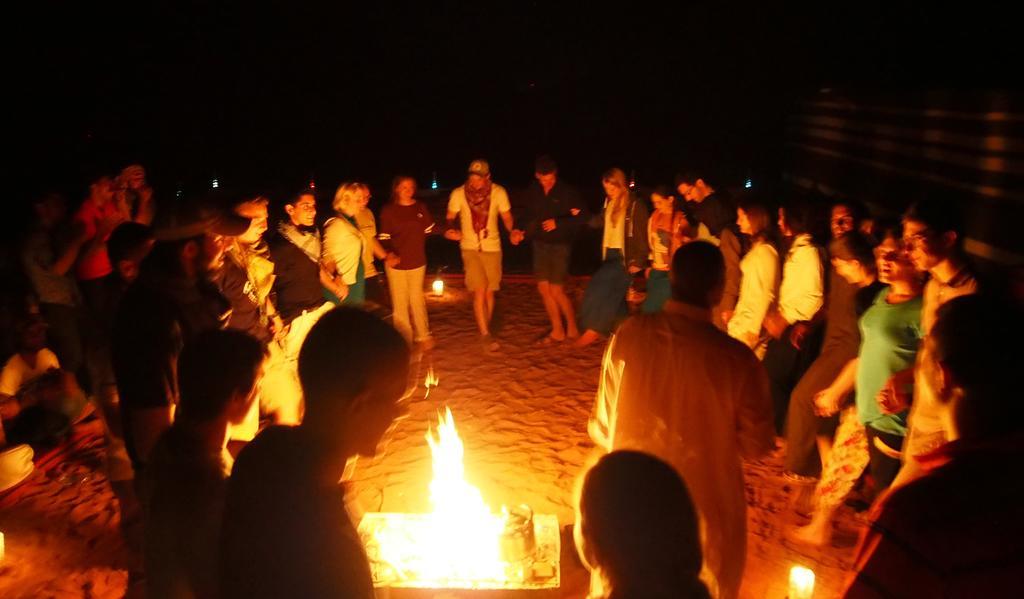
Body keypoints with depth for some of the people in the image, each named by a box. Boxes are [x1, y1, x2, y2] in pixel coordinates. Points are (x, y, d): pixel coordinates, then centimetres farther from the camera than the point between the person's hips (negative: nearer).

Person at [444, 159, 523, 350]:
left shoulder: (498, 192, -9)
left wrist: (512, 231, -21)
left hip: (492, 248, 1)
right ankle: (485, 334, -3)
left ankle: (485, 330, 27)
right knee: (479, 291, -10)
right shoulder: (458, 194, -11)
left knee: (489, 292, 9)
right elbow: (450, 217, -1)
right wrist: (450, 230, -23)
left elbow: (507, 217, -1)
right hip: (470, 248, -1)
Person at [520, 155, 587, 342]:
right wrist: (522, 231, -3)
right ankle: (557, 331, 18)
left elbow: (582, 216, -8)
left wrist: (558, 223, -18)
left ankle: (572, 328, 14)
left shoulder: (567, 191, -10)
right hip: (540, 244, 5)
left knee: (556, 291, -6)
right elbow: (526, 215, 15)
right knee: (543, 289, 6)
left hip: (560, 245, -5)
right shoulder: (531, 193, 2)